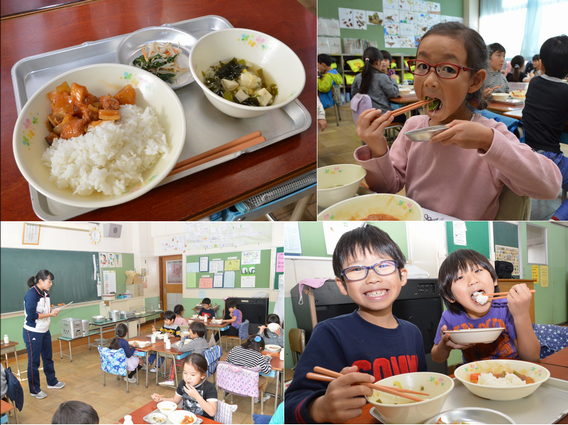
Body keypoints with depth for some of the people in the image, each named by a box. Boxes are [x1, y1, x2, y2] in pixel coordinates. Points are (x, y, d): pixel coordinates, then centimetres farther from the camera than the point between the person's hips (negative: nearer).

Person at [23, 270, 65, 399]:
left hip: (44, 331, 8)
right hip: (32, 333, -8)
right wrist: (50, 314, -17)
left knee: (48, 358, 20)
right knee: (34, 361, 4)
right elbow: (32, 315, -24)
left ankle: (52, 382, 36)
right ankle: (34, 390, 17)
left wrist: (53, 311, -5)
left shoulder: (45, 293, 5)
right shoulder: (31, 294, -21)